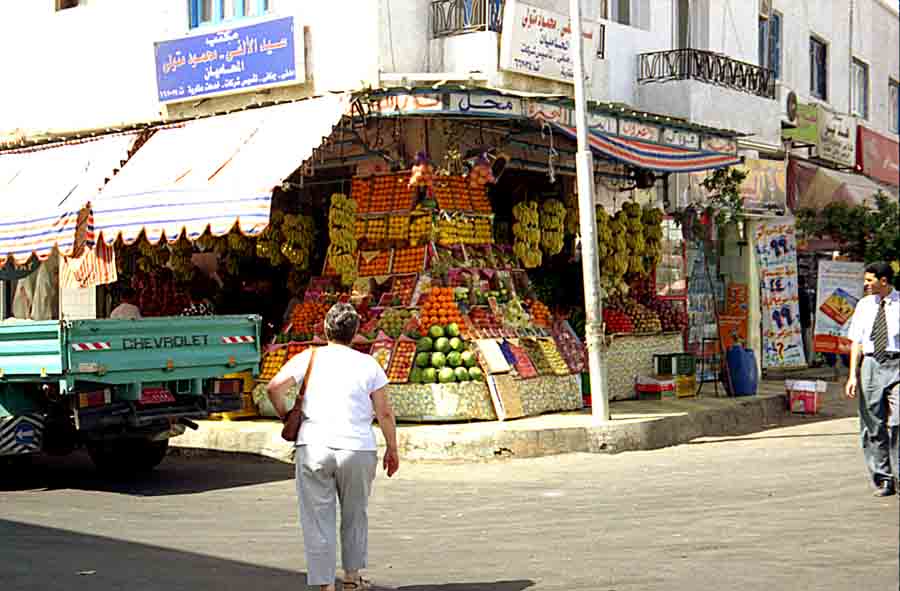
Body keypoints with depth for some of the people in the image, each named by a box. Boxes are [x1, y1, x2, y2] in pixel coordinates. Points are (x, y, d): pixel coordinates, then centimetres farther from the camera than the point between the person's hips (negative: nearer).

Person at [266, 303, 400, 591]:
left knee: (318, 519, 5)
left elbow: (275, 387, -7)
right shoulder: (368, 364, 6)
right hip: (358, 448, 1)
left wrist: (286, 416, 10)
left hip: (314, 446, -1)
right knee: (355, 514, 20)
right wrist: (392, 450, 13)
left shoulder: (309, 357, 6)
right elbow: (385, 413, 3)